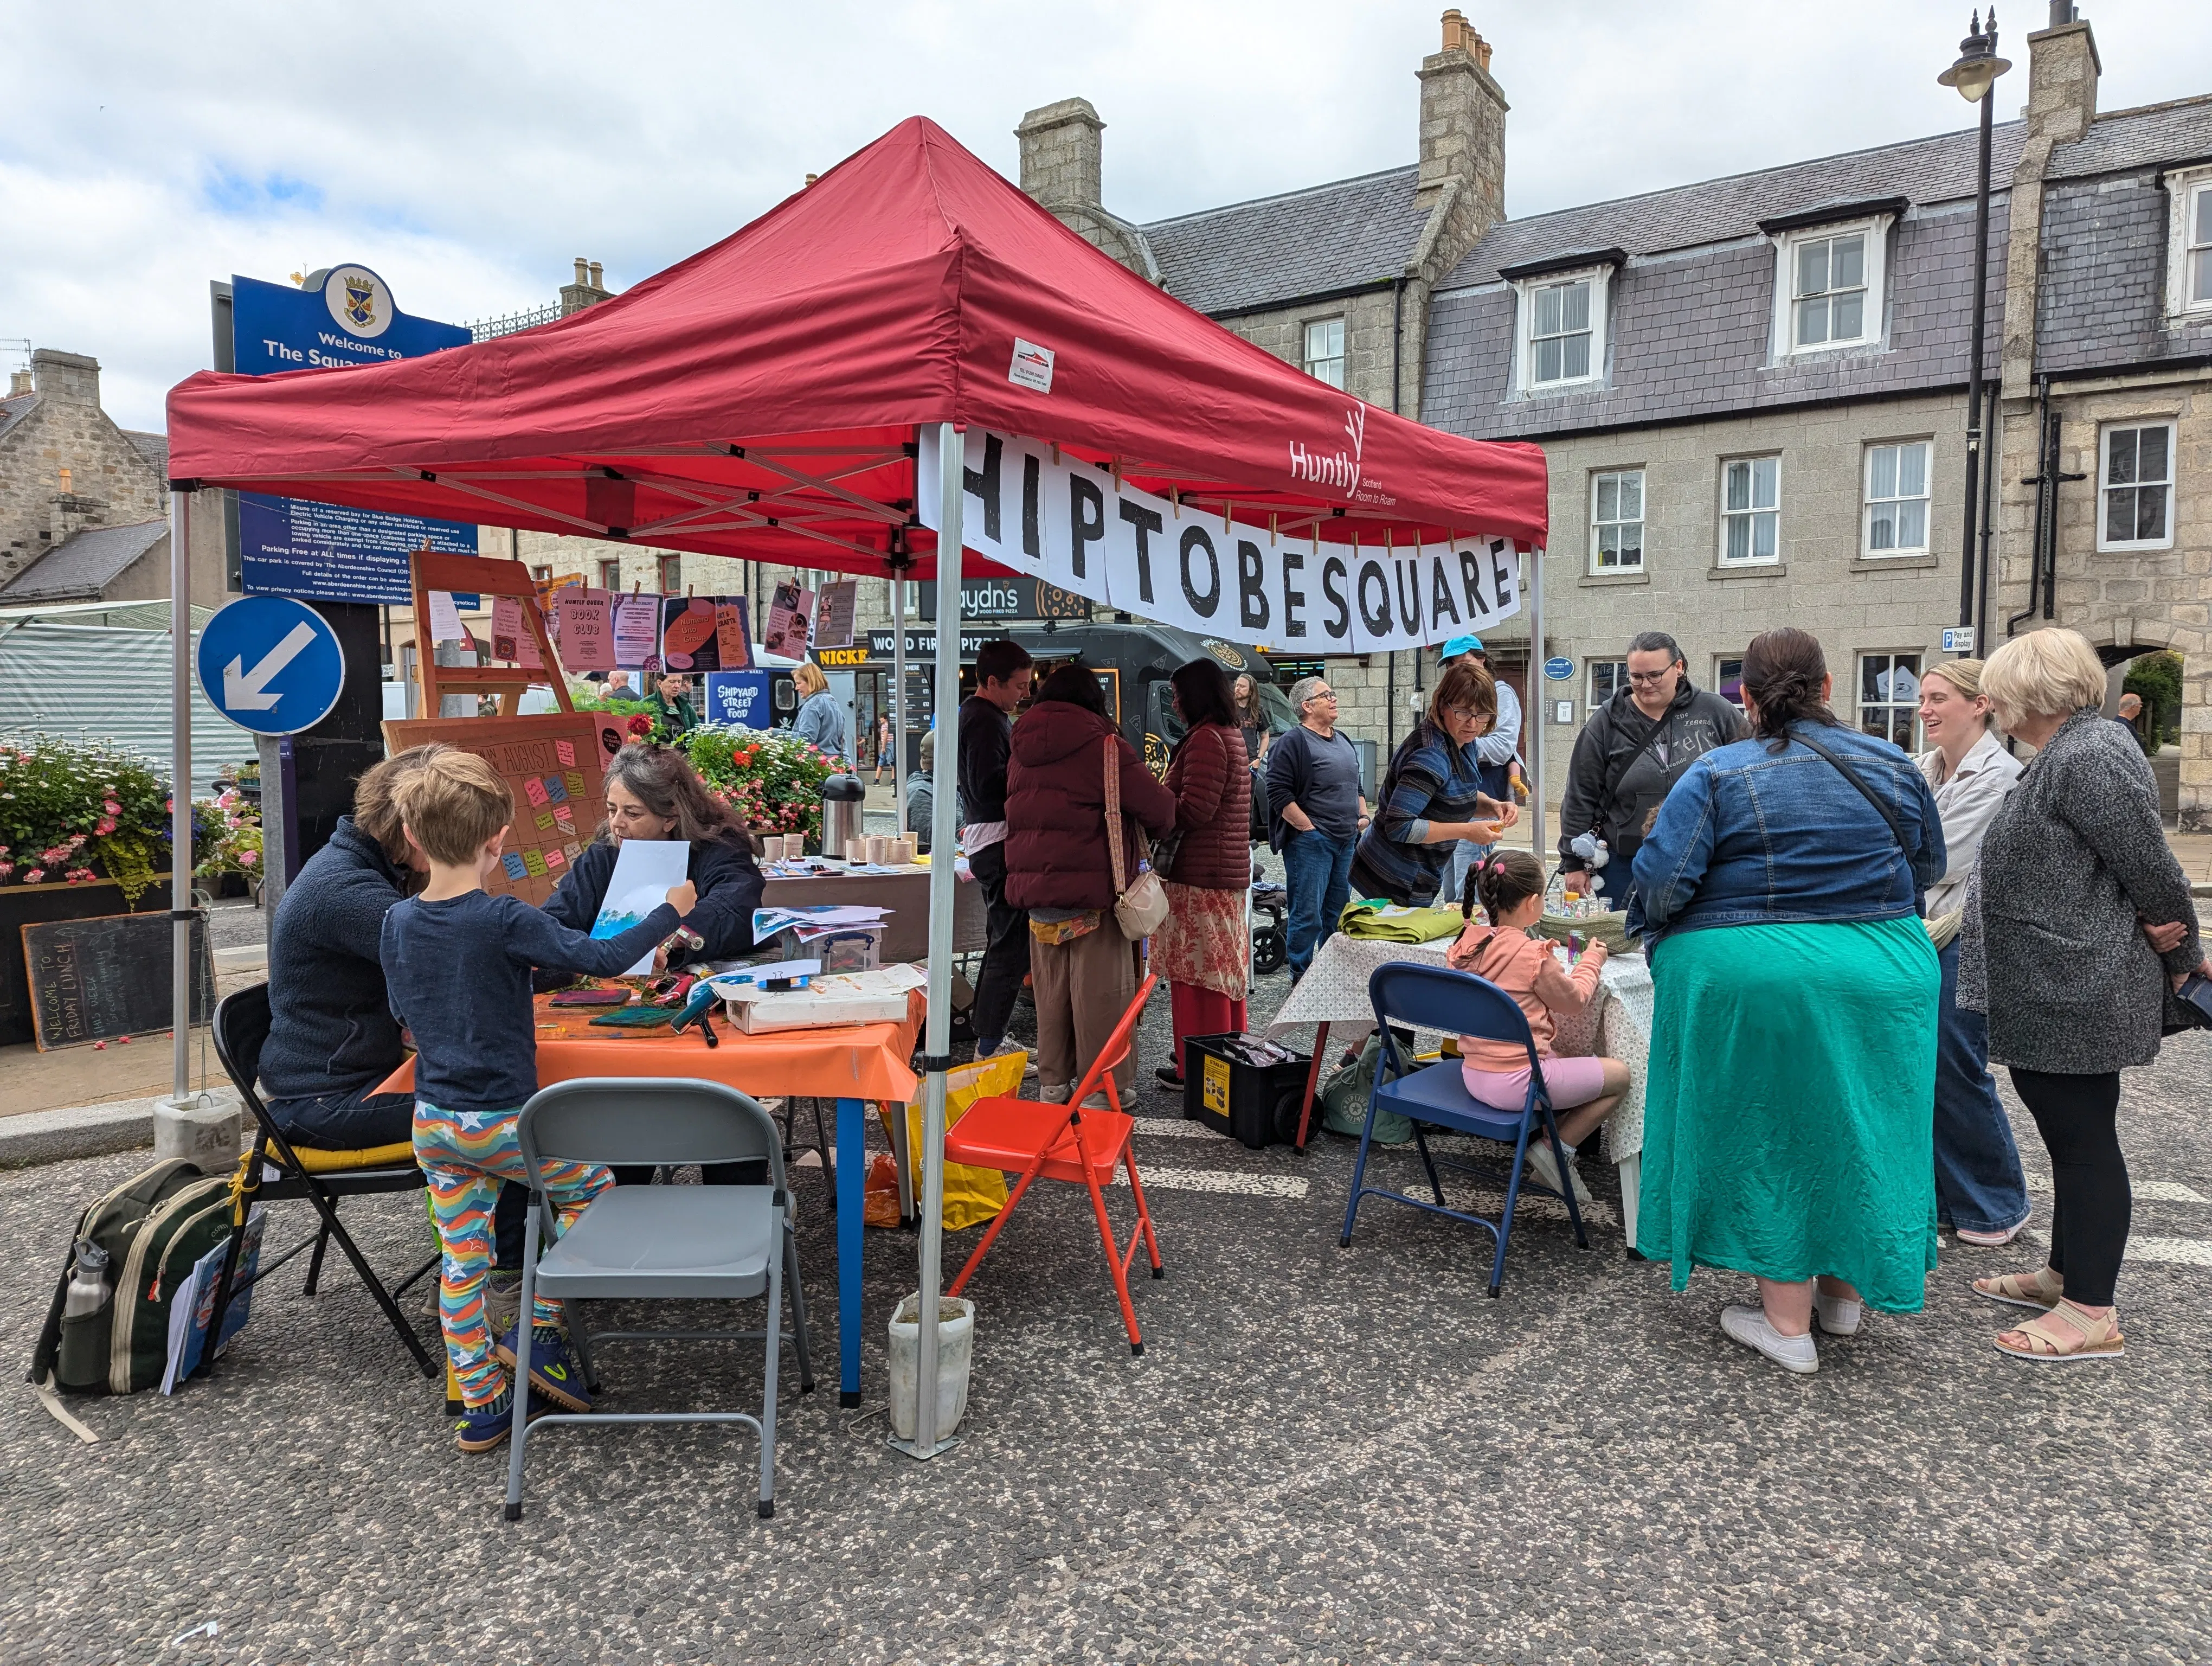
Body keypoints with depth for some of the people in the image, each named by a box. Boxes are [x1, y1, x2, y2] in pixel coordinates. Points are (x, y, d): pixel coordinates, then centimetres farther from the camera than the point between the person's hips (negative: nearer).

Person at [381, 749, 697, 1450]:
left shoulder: (397, 922, 0)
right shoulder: (505, 921, -20)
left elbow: (403, 1011, 13)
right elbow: (602, 957, -20)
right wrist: (671, 912, -7)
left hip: (432, 1120, 6)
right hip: (502, 1120, -6)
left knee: (461, 1255, 14)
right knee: (591, 1185, 18)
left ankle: (478, 1404, 23)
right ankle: (540, 1333, 17)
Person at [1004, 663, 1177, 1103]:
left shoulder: (1022, 750, 11)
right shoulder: (1104, 747, -9)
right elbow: (1159, 809, -10)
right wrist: (1158, 827, 11)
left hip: (1035, 886, 6)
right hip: (1093, 888, -6)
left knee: (1050, 990, 15)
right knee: (1100, 991, 3)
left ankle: (1053, 1082, 23)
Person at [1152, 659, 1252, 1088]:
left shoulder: (1205, 739, -15)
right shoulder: (1231, 735, 17)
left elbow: (1194, 810, -21)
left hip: (1199, 876, -10)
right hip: (1229, 873, 10)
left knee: (1196, 971, -3)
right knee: (1223, 968, 16)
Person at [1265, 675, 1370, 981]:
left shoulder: (1342, 742, 18)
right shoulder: (1292, 743, -9)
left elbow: (1356, 785, 28)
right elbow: (1279, 794, -16)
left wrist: (1363, 816, 12)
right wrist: (1308, 828, -16)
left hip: (1347, 841, 8)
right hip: (1310, 841, -8)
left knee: (1338, 910, 14)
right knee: (1308, 913, -5)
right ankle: (1301, 976, 5)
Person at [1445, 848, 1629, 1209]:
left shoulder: (1465, 944, 1)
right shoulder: (1534, 956, -17)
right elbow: (1574, 999, 0)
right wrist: (1592, 960, 16)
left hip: (1472, 1073, 8)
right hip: (1515, 1083, -8)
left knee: (1563, 1060, 33)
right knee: (1619, 1074, 9)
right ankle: (1554, 1151, 7)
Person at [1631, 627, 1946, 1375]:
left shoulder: (1717, 775, -10)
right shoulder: (1892, 766, 4)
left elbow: (1661, 879, -16)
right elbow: (1928, 868, 16)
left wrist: (1658, 934, 4)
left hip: (1750, 982, -4)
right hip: (1882, 980, 4)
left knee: (1769, 1136, 8)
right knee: (1858, 1128, 19)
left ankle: (1787, 1321, 16)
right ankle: (1846, 1293, 34)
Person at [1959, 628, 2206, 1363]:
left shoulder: (2087, 758, -19)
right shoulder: (2070, 752, 15)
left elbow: (2151, 863, -17)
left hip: (2075, 993, -11)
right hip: (2056, 992, 11)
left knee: (2082, 1140, -3)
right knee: (2070, 1135, 18)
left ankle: (2092, 1314, 7)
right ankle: (2065, 1273, 32)